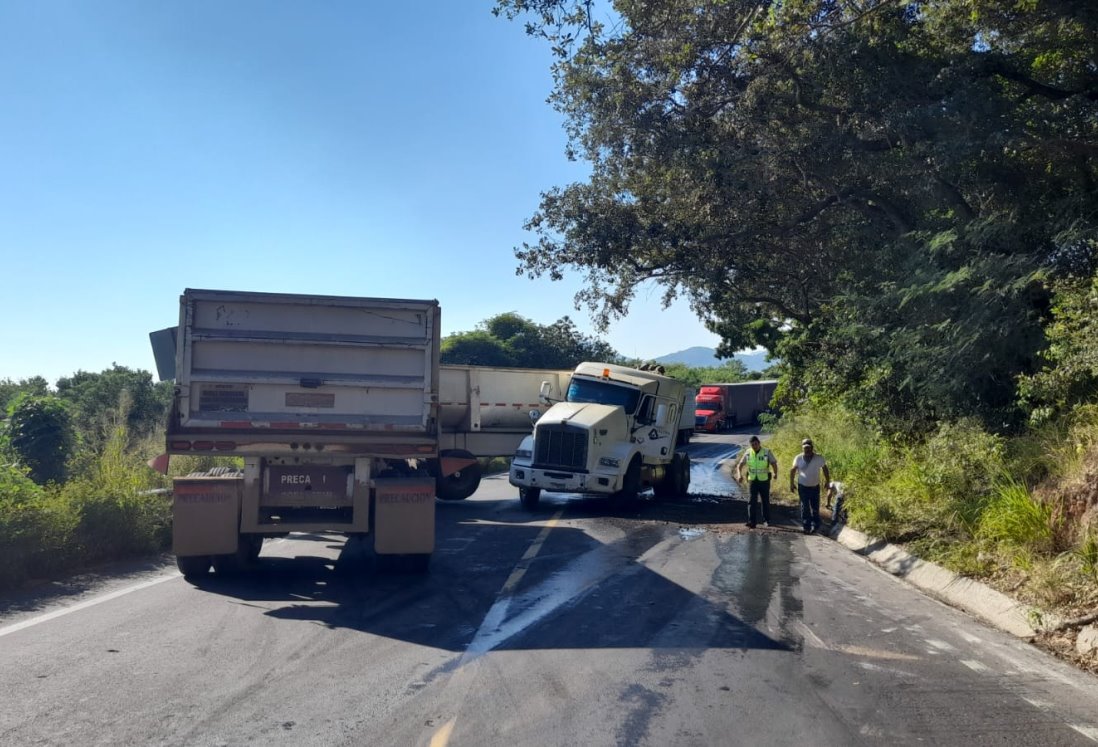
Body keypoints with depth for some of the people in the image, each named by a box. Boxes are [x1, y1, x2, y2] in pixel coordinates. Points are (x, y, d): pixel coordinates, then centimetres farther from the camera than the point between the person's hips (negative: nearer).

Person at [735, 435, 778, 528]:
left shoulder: (767, 452, -7)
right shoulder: (748, 453, -1)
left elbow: (774, 463, -8)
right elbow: (740, 465, 1)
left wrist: (775, 473, -22)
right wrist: (739, 475, -16)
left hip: (764, 481, -1)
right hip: (752, 481, 1)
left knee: (765, 501, 12)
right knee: (751, 501, -6)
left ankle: (766, 520, 28)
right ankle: (751, 522, -6)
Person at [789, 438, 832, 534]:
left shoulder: (819, 458, -12)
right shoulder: (799, 458, -11)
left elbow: (825, 469, 2)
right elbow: (792, 470, 2)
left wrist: (828, 483, 2)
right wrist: (791, 483, 2)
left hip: (815, 486, 1)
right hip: (802, 486, -1)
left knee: (815, 507, 6)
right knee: (805, 507, 1)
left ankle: (815, 526, 21)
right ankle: (807, 527, 8)